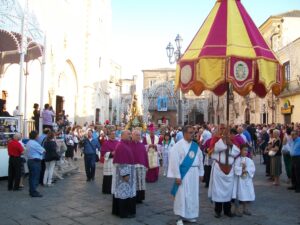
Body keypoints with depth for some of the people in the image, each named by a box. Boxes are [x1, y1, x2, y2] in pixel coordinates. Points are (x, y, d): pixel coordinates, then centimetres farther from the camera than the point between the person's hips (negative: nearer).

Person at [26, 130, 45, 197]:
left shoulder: (28, 143, 14)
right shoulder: (35, 143, -17)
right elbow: (43, 151, -11)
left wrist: (41, 150, 6)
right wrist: (44, 150, 10)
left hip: (30, 160, 10)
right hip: (35, 161, -10)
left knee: (31, 176, 14)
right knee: (35, 177, -5)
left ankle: (31, 191, 21)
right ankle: (34, 192, -3)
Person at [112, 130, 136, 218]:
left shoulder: (125, 145, 12)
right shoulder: (121, 146, -19)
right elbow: (121, 162, -23)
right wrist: (125, 173, -25)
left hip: (127, 170, 10)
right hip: (123, 171, -10)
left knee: (122, 191, 15)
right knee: (125, 192, -3)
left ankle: (118, 210, 24)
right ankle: (124, 212, 5)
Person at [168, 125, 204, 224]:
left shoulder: (195, 145, 8)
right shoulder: (178, 145, -10)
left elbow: (200, 159, 14)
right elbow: (174, 161, -13)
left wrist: (201, 173, 11)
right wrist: (177, 176, -16)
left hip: (194, 173, 6)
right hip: (183, 172, -6)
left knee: (193, 194, 12)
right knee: (183, 194, 0)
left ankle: (191, 215, 25)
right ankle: (181, 216, 11)